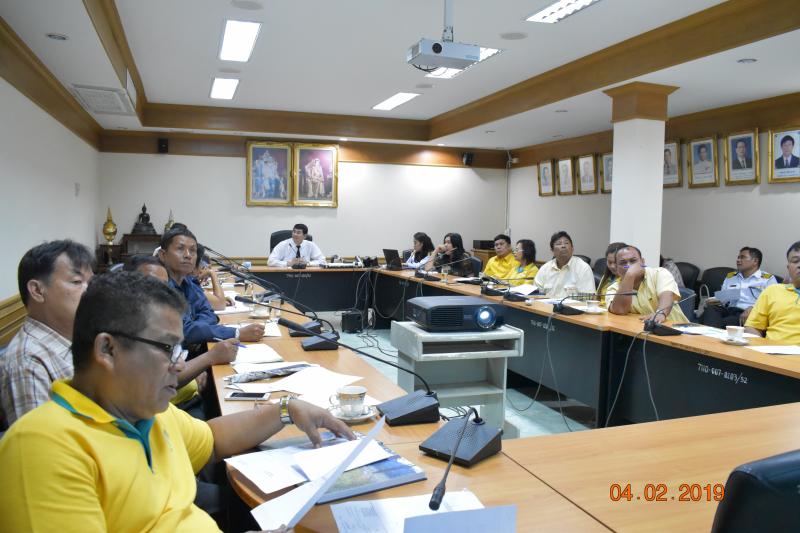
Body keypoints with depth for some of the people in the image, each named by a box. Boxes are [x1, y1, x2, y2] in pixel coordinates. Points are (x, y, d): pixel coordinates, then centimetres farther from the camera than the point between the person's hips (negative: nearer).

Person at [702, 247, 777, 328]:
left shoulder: (768, 279, 15)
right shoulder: (730, 277, 30)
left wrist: (752, 308, -19)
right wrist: (712, 302, 2)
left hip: (751, 313, -4)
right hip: (728, 310, 4)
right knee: (711, 310, -34)